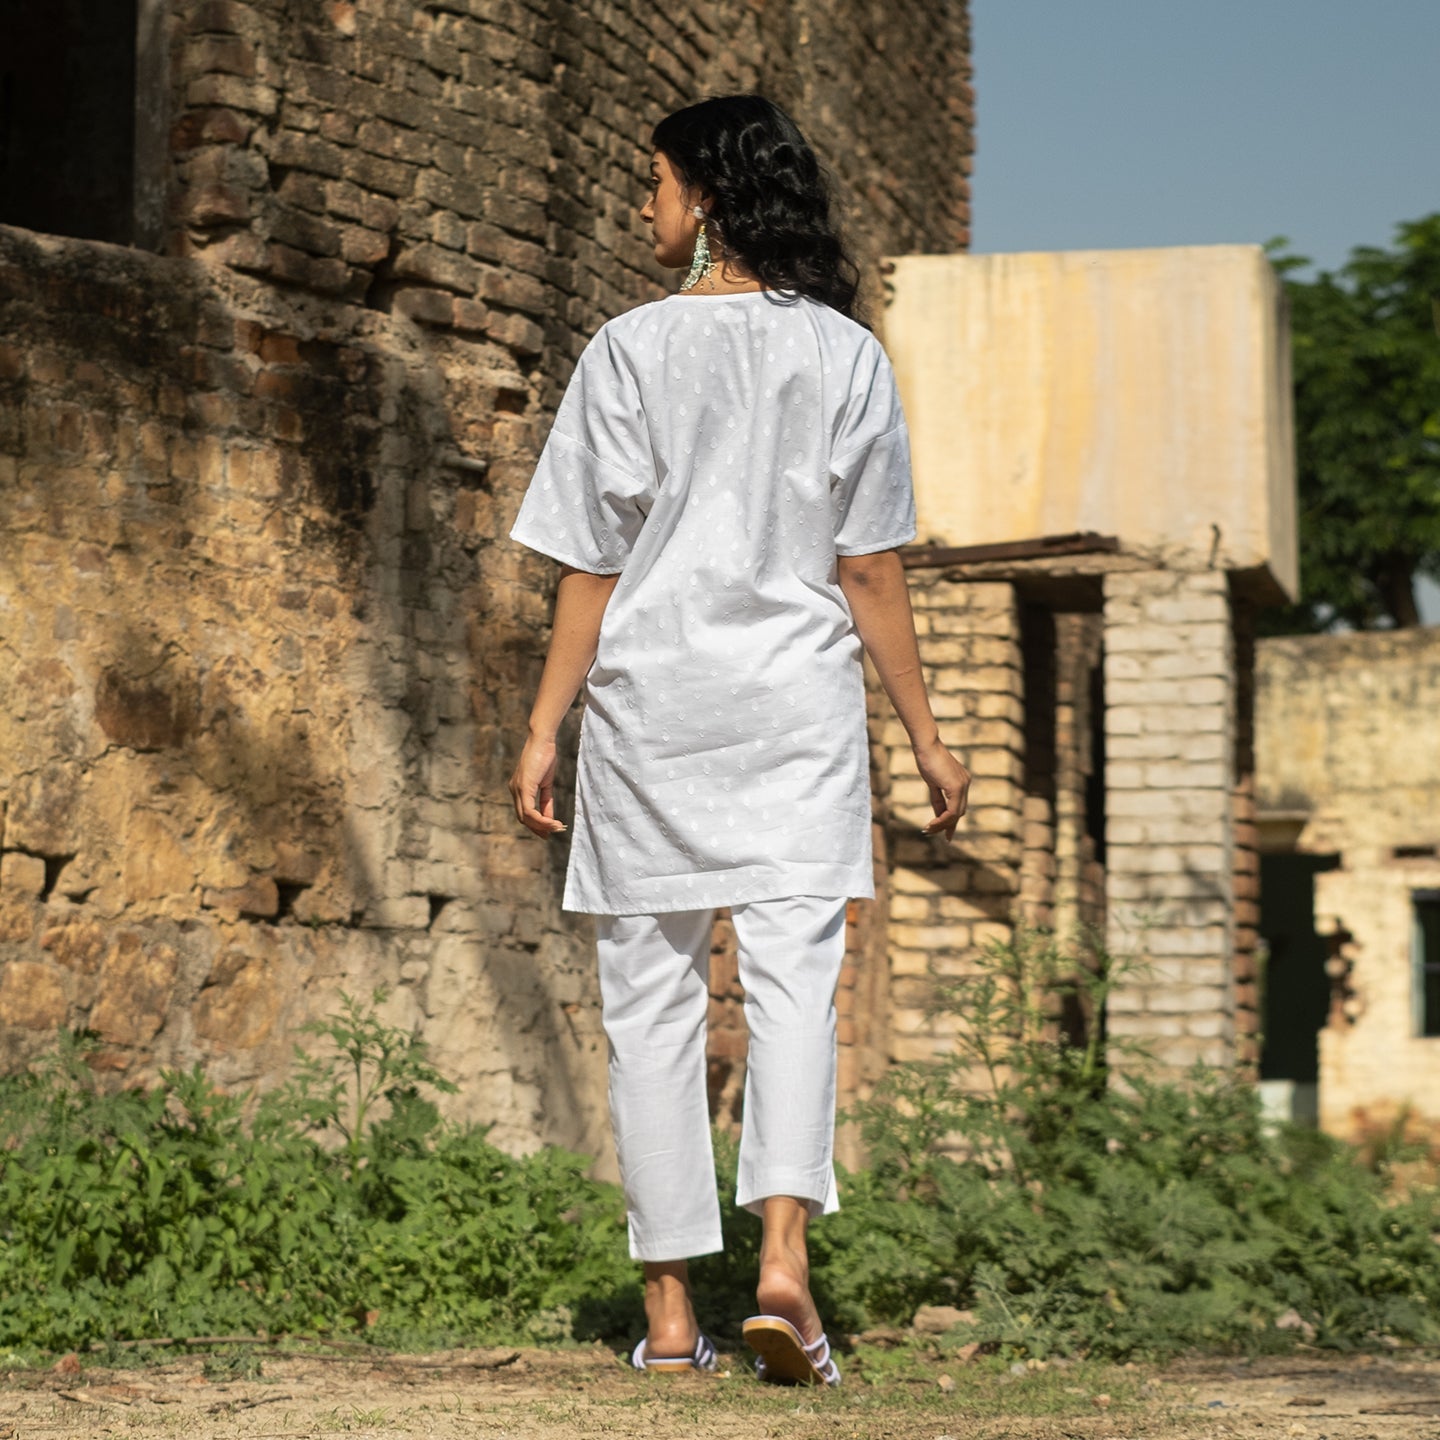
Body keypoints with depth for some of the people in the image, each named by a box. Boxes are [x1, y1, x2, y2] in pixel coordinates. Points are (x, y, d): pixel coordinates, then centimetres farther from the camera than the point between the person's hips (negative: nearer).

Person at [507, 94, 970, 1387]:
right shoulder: (847, 355, 2)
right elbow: (870, 569, 1)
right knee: (794, 978, -3)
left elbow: (593, 568, -3)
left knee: (654, 1001, 6)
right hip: (801, 700, 1)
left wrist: (544, 730, 3)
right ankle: (785, 1253, -23)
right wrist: (926, 734, 8)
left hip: (652, 698, 0)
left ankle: (671, 1312, 9)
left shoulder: (630, 351, -3)